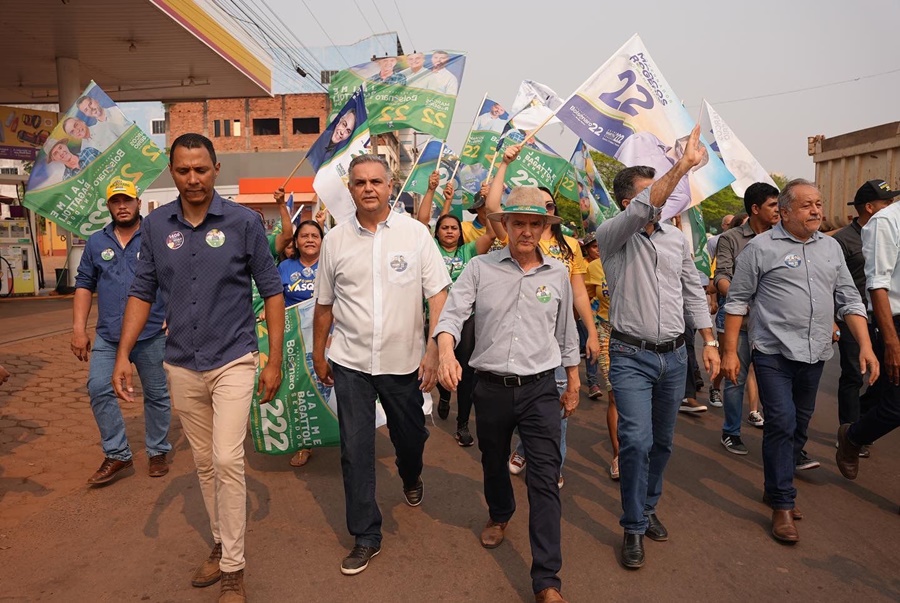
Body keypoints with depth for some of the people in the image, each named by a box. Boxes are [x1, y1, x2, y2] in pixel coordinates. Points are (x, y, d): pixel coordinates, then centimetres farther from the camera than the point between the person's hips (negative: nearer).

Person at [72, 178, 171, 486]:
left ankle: (158, 452, 24)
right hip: (108, 336, 3)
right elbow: (84, 285, 11)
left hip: (152, 334, -3)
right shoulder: (96, 242, 10)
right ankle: (117, 455, 9)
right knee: (99, 388, -6)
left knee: (156, 394, 7)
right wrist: (79, 328, 4)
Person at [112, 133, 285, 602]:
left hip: (233, 361, -4)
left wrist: (275, 360, -6)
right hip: (182, 365, 4)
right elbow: (142, 292, 8)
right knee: (204, 463, 15)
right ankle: (221, 544, 34)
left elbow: (271, 290, -4)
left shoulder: (243, 221, -8)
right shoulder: (155, 225, 2)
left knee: (227, 460, -9)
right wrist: (123, 355, 0)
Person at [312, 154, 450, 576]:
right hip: (350, 362, 1)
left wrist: (434, 350, -14)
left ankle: (411, 478, 53)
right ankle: (366, 535, 20)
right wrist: (318, 354, 13)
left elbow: (438, 296, -6)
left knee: (410, 434, 18)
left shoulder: (415, 233, -4)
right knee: (355, 450, 3)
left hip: (403, 359, 0)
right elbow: (324, 304, 9)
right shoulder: (335, 240, 1)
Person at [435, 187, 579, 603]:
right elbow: (452, 314, -12)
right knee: (493, 463, 20)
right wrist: (446, 353, -32)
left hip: (541, 389, 0)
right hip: (491, 388, 1)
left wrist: (573, 386, 16)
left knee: (545, 479, -4)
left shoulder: (558, 274, 3)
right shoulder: (480, 268, -3)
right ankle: (499, 515, 52)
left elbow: (566, 333, 11)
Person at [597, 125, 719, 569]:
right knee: (637, 441, -11)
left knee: (662, 441, 15)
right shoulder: (611, 235, -6)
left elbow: (693, 291, 13)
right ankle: (634, 528, 6)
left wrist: (709, 341, 7)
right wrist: (683, 165, -31)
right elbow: (642, 210, -28)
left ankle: (648, 507, 35)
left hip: (674, 355, 5)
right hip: (631, 356, -5)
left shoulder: (676, 238, 9)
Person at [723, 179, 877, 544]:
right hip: (774, 352, -6)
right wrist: (729, 351, -8)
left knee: (799, 425, 13)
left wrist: (866, 346, 1)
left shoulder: (830, 247, 11)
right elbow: (737, 301, -4)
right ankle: (783, 506, 3)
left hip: (814, 354, 6)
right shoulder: (761, 247, -5)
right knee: (782, 423, -8)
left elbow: (849, 300, 12)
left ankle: (776, 489, 29)